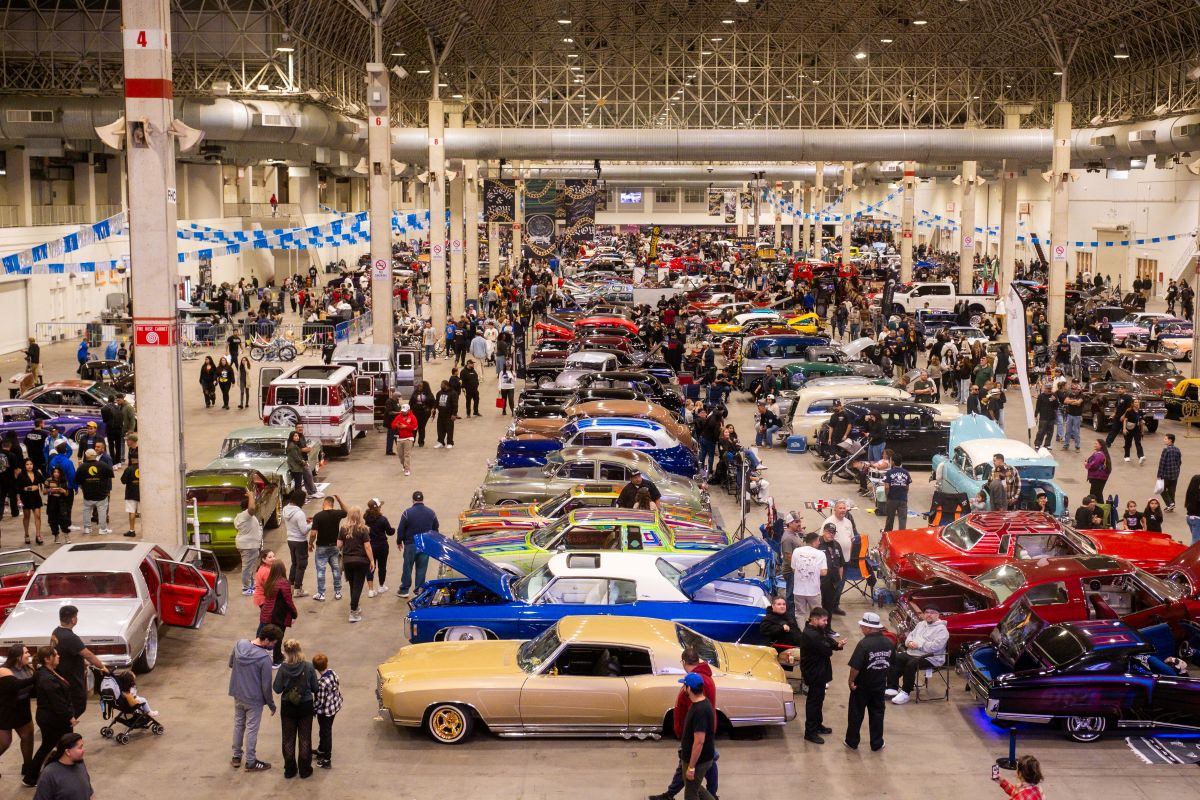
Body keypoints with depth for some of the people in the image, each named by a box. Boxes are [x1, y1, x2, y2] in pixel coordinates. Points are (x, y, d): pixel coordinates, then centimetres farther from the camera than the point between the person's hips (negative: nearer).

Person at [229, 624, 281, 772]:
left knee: (238, 724, 21)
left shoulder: (239, 644, -12)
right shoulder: (265, 658, -28)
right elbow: (266, 685, -19)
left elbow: (231, 664, 6)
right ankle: (251, 762, 23)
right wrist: (271, 704, -4)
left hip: (237, 695, 5)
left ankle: (236, 757, 34)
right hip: (254, 699, -5)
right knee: (251, 729, 9)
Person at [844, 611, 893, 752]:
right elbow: (891, 664, 7)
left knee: (856, 714, 11)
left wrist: (851, 681, -9)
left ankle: (852, 742, 22)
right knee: (877, 714, 15)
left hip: (862, 685, -5)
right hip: (880, 685, 5)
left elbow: (855, 666, -23)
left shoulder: (864, 643, -24)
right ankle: (877, 744, 21)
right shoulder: (888, 643, -5)